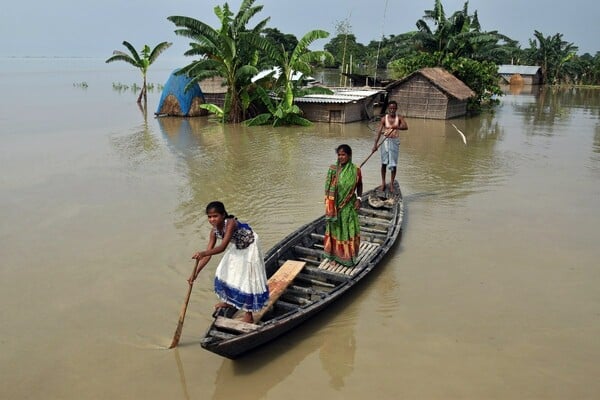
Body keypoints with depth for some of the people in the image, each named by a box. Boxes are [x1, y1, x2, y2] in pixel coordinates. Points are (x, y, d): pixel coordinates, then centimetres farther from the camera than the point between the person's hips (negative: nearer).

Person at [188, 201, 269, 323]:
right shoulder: (214, 231, -13)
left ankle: (248, 315, 6)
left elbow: (222, 247, -42)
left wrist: (203, 253, -54)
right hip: (236, 248, 8)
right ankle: (230, 300, 43)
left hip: (248, 249, -8)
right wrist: (195, 272, -19)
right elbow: (208, 253, -13)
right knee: (227, 271, 17)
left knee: (246, 277, -5)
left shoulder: (231, 223, -36)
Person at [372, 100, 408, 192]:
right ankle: (383, 183, 14)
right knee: (384, 163, 3)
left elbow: (405, 127, -19)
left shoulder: (399, 118, -2)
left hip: (395, 141, 0)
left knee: (393, 163, 1)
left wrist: (396, 127, -37)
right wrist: (375, 144, -15)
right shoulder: (384, 118, -3)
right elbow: (379, 131, -8)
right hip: (385, 141, 0)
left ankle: (392, 184, 11)